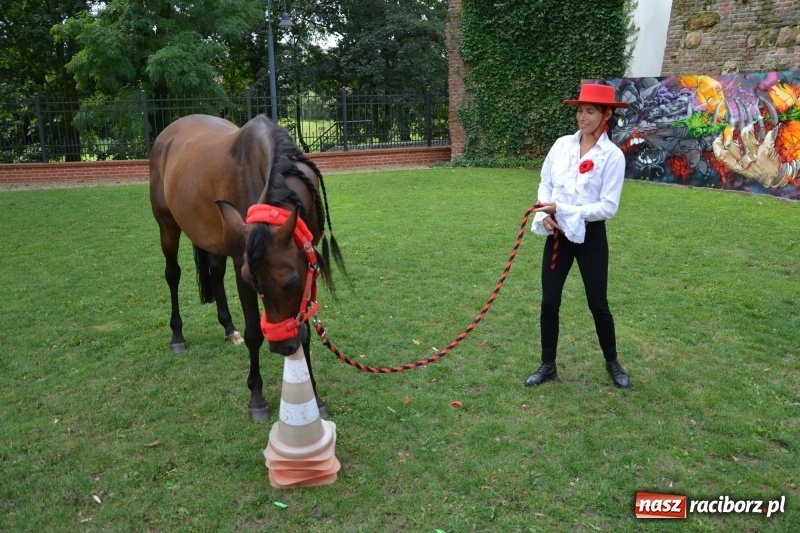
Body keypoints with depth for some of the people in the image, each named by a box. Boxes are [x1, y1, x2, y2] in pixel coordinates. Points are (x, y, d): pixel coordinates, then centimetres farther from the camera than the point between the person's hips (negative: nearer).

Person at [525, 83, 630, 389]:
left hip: (591, 236, -3)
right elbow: (545, 183, 9)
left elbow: (608, 207, -16)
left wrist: (562, 209, -22)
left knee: (598, 304, 8)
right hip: (557, 234, 4)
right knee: (549, 302, 7)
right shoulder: (562, 145, 2)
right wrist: (546, 213, -11)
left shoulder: (613, 155, -10)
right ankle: (548, 366, 23)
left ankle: (612, 363, 31)